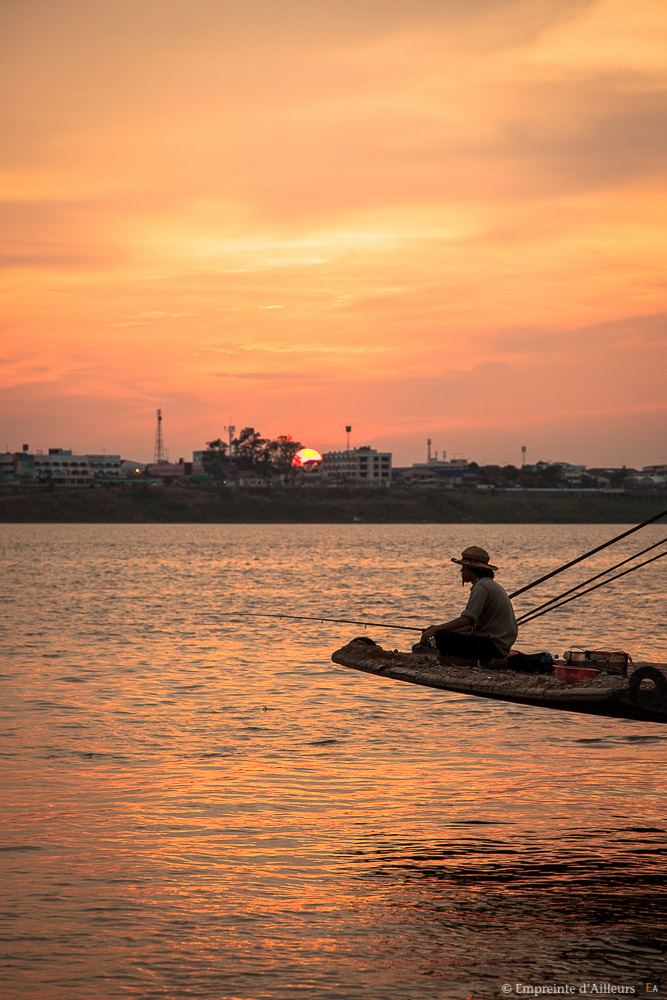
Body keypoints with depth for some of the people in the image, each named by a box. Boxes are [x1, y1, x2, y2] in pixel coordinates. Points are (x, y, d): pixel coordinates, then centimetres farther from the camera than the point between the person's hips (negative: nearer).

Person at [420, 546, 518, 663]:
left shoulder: (482, 587, -13)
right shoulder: (491, 585, 21)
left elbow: (467, 619, -24)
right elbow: (474, 623, 22)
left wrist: (435, 629, -21)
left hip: (494, 646, -11)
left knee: (443, 637, -19)